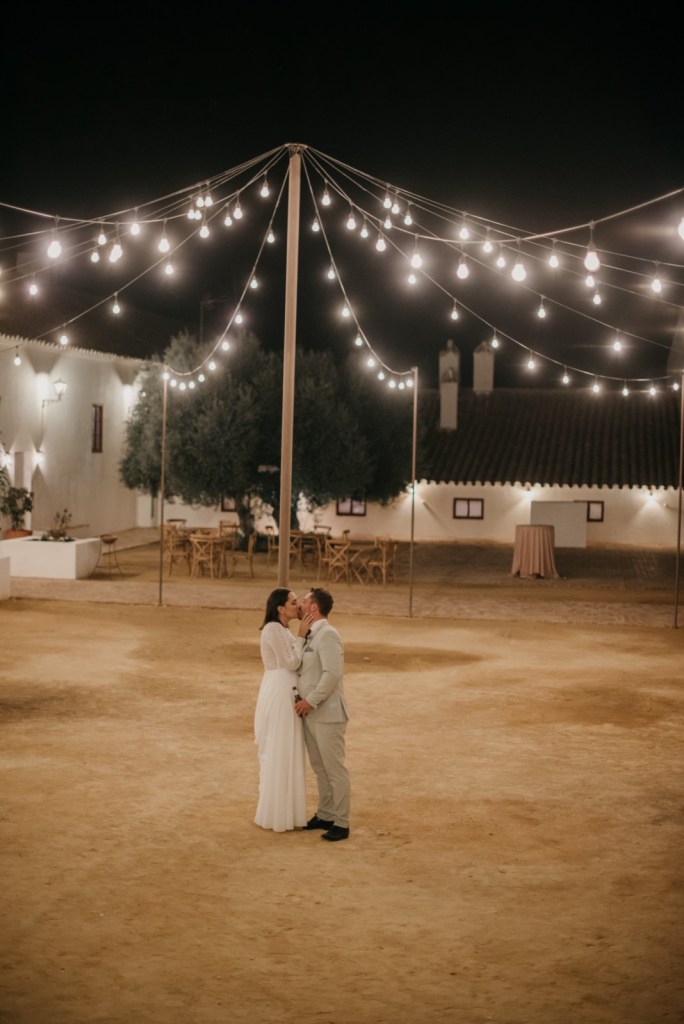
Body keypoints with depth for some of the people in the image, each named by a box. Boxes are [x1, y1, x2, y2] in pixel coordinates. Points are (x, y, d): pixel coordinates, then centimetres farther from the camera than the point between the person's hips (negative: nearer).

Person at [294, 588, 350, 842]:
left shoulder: (328, 634, -15)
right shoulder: (311, 635, 13)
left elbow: (333, 674, -23)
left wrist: (311, 701, -19)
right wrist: (303, 701, 6)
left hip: (327, 714, -9)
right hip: (311, 714, 9)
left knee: (335, 769, -2)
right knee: (320, 768, 15)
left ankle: (341, 824, 4)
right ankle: (325, 815, 25)